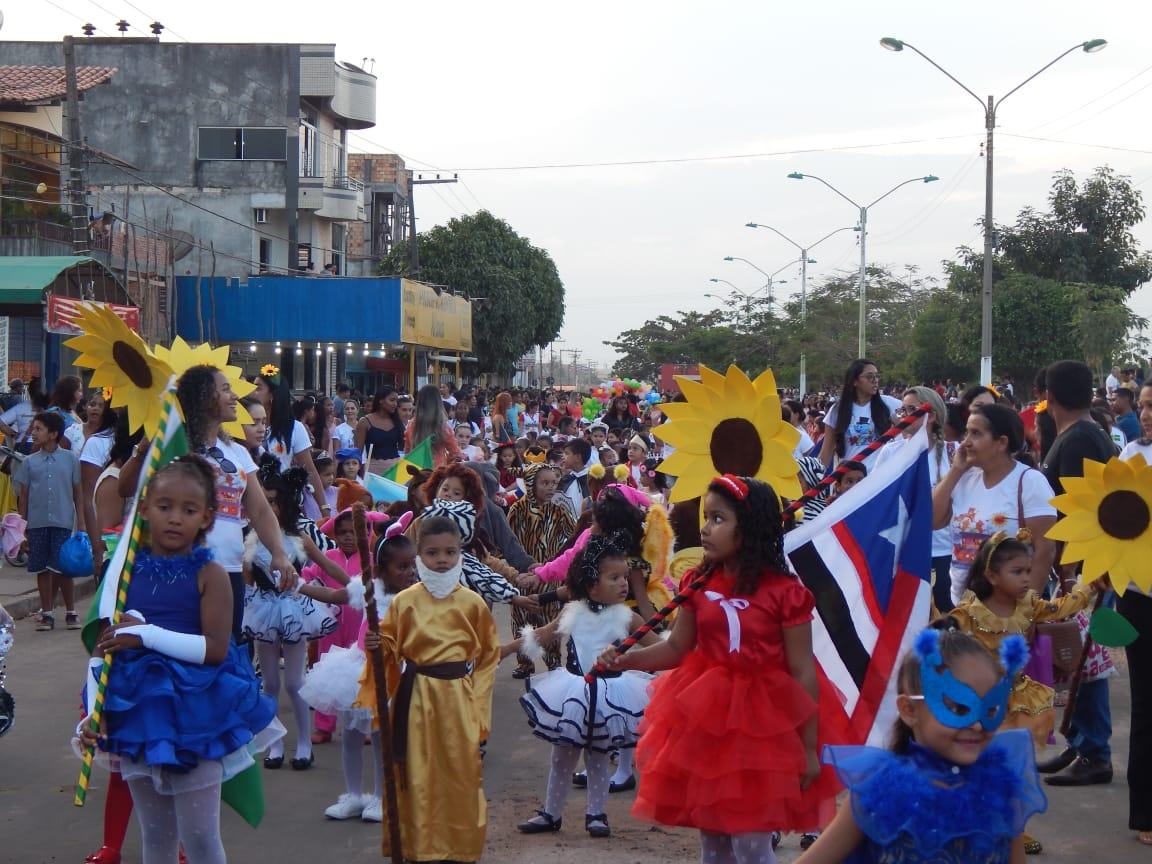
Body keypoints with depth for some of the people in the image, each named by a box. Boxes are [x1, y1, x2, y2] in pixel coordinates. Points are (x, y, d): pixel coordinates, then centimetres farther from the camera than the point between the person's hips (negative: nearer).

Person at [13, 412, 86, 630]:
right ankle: (47, 613, 14)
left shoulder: (70, 459, 2)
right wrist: (22, 527, 6)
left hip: (63, 523, -2)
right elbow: (23, 496, 9)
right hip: (37, 523, 2)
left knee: (63, 569, -1)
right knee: (42, 570, 5)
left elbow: (78, 493, 4)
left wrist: (81, 525, 1)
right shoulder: (30, 462, 6)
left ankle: (71, 612, 12)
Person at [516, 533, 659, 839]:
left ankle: (595, 814, 22)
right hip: (573, 693, 2)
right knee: (562, 756, 12)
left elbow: (659, 646, -7)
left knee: (598, 757, 8)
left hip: (610, 694, -2)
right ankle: (551, 813, 24)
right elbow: (541, 636, 10)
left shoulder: (626, 618, -9)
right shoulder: (573, 614, -4)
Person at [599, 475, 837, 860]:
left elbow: (803, 673, -10)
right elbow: (677, 649, 6)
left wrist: (809, 747, -9)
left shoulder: (784, 593, -14)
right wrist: (625, 660, -11)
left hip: (762, 725, -5)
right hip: (706, 719, 5)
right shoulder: (699, 583, 1)